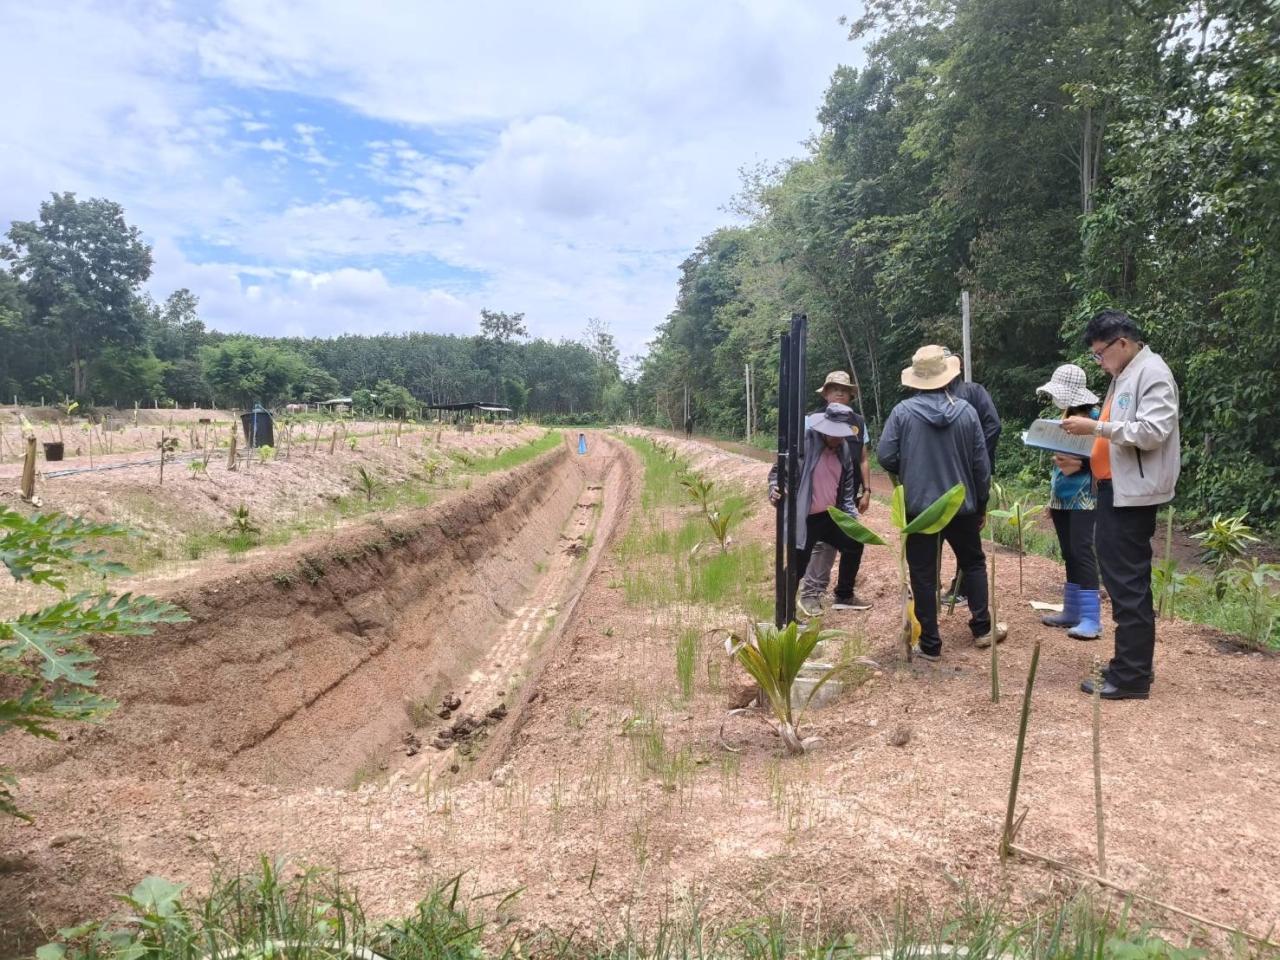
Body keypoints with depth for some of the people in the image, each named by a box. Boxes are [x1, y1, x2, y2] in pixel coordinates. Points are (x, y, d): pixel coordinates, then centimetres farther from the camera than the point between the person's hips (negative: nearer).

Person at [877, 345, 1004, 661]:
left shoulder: (903, 411, -10)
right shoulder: (966, 411, -5)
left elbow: (885, 457, -10)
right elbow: (981, 463, 0)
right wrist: (982, 503, 13)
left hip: (919, 506, -2)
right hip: (962, 504, 2)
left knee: (923, 574, 5)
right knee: (973, 563, 21)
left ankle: (930, 644, 9)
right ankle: (983, 629, 28)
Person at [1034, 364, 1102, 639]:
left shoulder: (1095, 418, -11)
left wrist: (1080, 464, -27)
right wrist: (1052, 496, 22)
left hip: (1083, 497, -8)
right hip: (1062, 497, 8)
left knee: (1082, 552, -11)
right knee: (1068, 553, 11)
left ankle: (1091, 619, -7)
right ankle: (1072, 611, 18)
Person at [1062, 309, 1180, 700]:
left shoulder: (1152, 373, -12)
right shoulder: (1123, 376, 17)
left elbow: (1152, 432, -22)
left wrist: (1096, 427, -20)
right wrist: (1086, 455, 9)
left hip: (1133, 493, -10)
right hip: (1116, 489, 10)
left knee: (1128, 584, -6)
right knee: (1123, 581, 14)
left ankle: (1131, 678, 1)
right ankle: (1133, 665, 24)